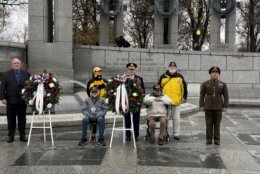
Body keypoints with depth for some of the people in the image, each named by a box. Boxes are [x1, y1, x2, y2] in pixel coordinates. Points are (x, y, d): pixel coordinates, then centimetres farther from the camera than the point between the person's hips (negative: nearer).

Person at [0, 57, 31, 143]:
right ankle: (11, 136, 17)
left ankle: (22, 136, 17)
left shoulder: (26, 74, 4)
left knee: (22, 119, 8)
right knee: (11, 120, 7)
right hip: (10, 101, -1)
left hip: (22, 101, 1)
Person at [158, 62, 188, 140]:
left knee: (176, 118, 5)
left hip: (176, 101, 0)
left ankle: (176, 134, 14)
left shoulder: (180, 77, 6)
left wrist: (184, 97, 4)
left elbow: (184, 88, 10)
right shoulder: (163, 77, 5)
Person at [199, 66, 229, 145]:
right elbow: (202, 95, 0)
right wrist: (201, 106, -5)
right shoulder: (205, 84, -1)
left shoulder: (223, 84, 0)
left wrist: (225, 107, -7)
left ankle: (217, 139, 13)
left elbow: (226, 96, 0)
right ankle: (209, 139, 10)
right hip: (208, 106, 0)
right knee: (209, 123, 2)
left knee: (217, 123, 4)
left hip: (218, 107, 0)